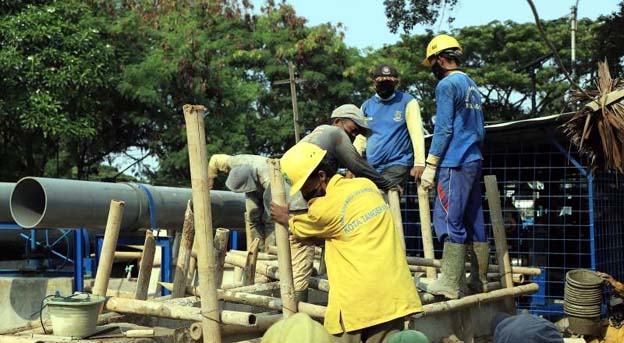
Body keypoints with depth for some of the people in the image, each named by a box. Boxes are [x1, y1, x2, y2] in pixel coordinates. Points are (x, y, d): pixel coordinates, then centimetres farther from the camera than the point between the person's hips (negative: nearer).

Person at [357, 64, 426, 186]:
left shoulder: (407, 102, -1)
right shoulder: (366, 106, 13)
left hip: (397, 166, -5)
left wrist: (419, 163, -16)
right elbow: (360, 138, 13)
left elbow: (417, 133, -8)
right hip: (371, 167, 5)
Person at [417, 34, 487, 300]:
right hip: (474, 161, 9)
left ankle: (450, 284, -11)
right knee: (474, 222, 10)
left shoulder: (447, 84, -8)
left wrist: (430, 165, -12)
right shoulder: (472, 86, 19)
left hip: (454, 163, -9)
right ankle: (479, 280, 14)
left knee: (449, 220, -9)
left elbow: (443, 129, -14)